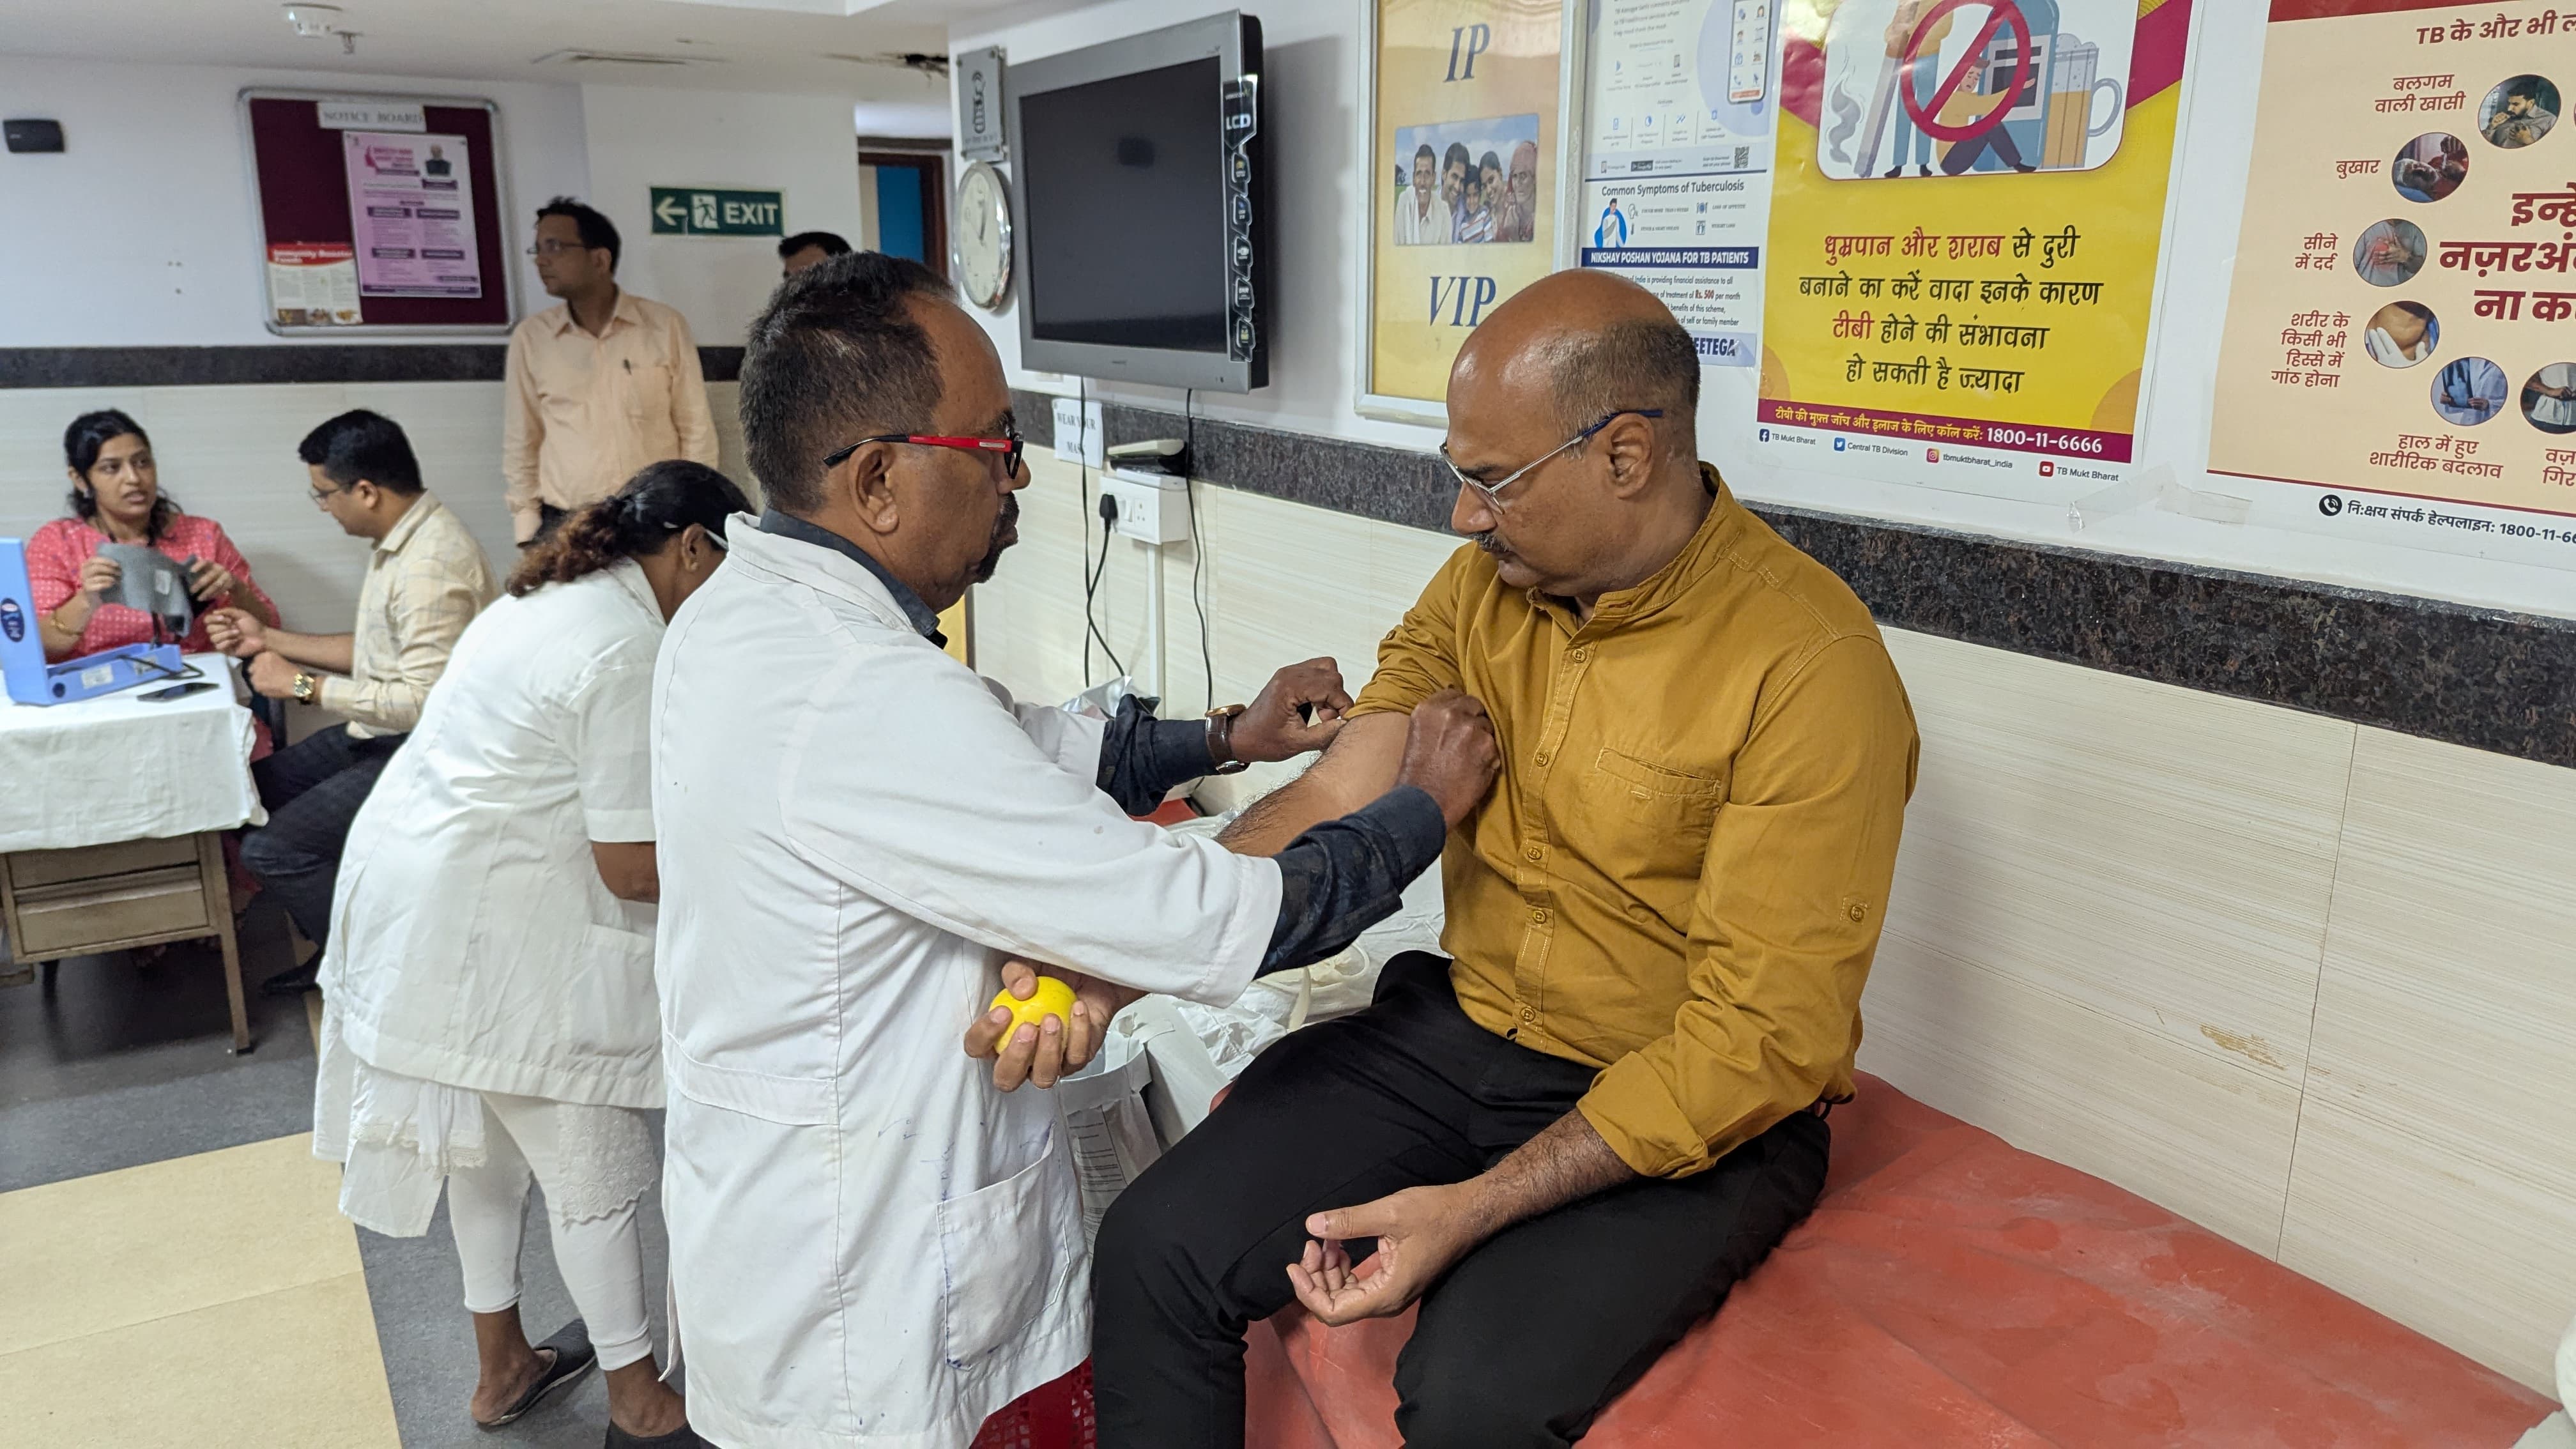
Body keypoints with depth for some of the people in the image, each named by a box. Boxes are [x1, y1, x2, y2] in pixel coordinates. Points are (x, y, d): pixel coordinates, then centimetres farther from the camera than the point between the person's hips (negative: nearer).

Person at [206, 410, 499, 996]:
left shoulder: (433, 566, -26)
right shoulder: (399, 540, 8)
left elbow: (424, 700, -30)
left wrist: (305, 685, -19)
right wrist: (268, 639, 15)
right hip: (380, 732, 11)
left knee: (269, 849, -15)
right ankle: (338, 948, 20)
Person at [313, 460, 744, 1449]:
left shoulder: (555, 598, 10)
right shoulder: (630, 653, -22)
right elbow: (634, 868, -21)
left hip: (407, 884, 10)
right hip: (494, 932, -10)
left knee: (487, 1143, 23)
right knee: (593, 1174, 5)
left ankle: (502, 1368, 40)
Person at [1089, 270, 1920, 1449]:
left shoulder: (1811, 667, -20)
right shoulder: (1487, 582, 0)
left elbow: (1760, 1039, -21)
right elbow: (1325, 807, -4)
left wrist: (1477, 1208, -25)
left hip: (1690, 1115, -5)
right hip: (1461, 1031, 6)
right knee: (1154, 1251, -8)